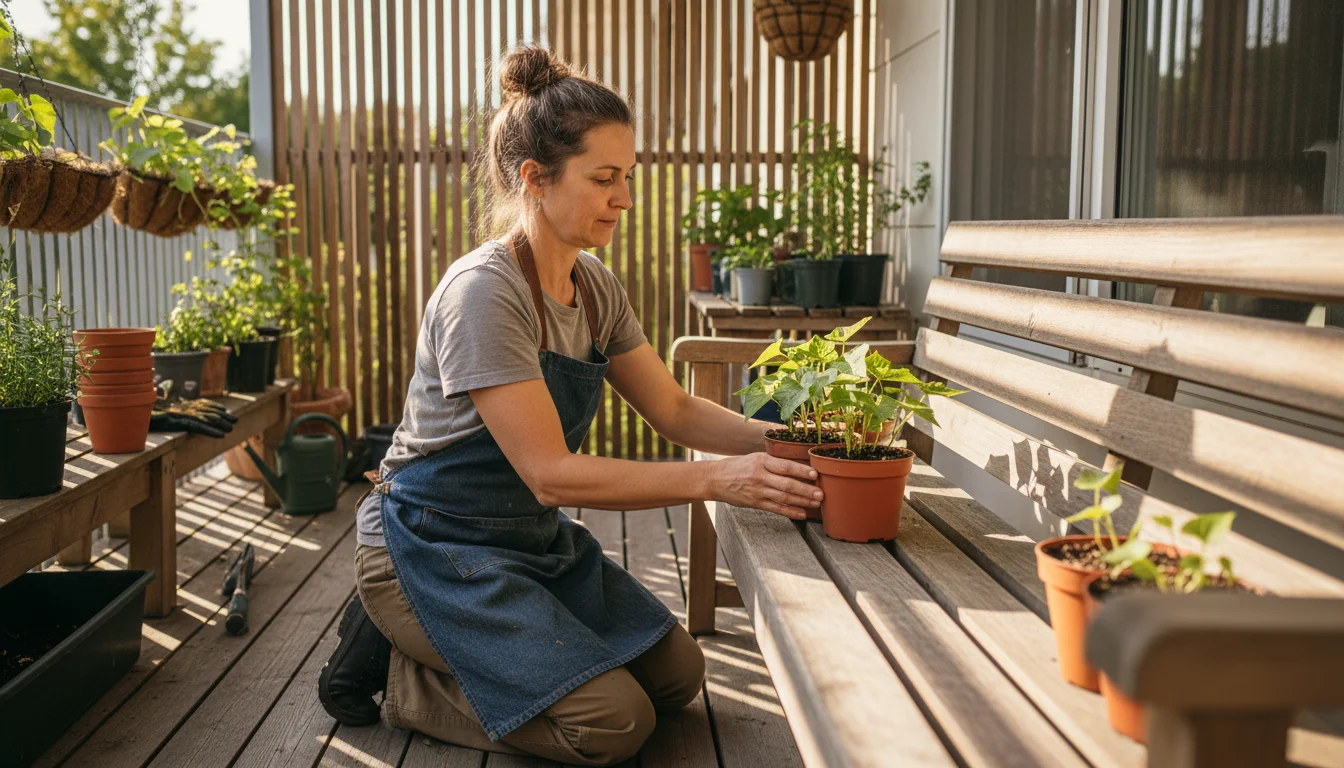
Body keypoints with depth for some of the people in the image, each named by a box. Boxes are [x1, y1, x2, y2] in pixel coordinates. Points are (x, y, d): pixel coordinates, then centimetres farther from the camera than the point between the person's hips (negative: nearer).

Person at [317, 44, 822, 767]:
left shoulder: (596, 286, 2)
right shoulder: (484, 291, -25)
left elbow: (674, 409, 4)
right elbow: (551, 473, -27)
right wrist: (720, 478, -30)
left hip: (533, 538, 9)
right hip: (435, 542, -9)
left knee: (677, 675, 5)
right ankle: (396, 667, 2)